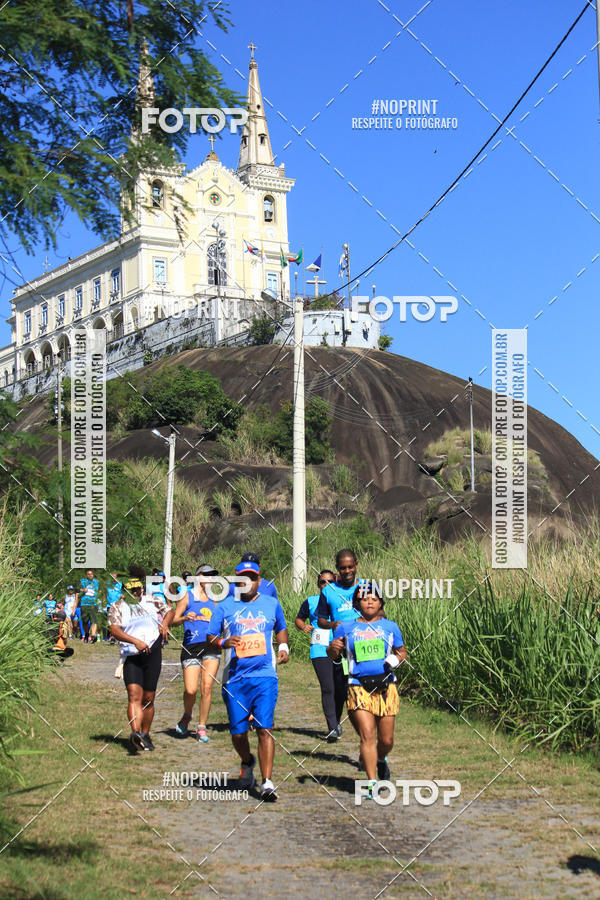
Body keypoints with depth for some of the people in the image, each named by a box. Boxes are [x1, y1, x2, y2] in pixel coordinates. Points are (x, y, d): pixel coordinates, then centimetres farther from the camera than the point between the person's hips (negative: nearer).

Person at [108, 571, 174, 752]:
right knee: (134, 695, -19)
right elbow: (114, 630, -10)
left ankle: (145, 735, 18)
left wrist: (165, 623, 2)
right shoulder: (117, 607, 3)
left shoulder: (152, 601, 12)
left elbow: (170, 611, 25)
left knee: (148, 698, 5)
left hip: (153, 654, 2)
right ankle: (136, 732, -33)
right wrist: (135, 641, -23)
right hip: (131, 657, -2)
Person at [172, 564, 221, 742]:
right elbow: (174, 620, 0)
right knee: (190, 690, -10)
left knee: (207, 687, -9)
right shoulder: (187, 596, 5)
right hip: (191, 647, -3)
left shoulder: (212, 600, 19)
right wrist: (185, 618, -19)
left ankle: (202, 727, 2)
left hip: (211, 646, 3)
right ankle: (187, 716, 22)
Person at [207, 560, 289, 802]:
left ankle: (267, 783, -12)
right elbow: (210, 637, 6)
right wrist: (224, 642, -15)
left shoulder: (272, 604, 12)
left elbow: (281, 629, 28)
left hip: (265, 675, 0)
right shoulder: (224, 606, 7)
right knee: (238, 732, 4)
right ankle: (247, 762, 36)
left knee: (264, 728, -12)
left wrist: (283, 648, 9)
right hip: (235, 678, 1)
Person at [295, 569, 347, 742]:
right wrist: (304, 626, -1)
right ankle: (333, 728, -13)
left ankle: (336, 722, 27)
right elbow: (299, 619, 21)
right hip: (320, 650, -1)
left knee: (341, 689, 2)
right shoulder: (311, 602, 10)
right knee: (327, 689, -13)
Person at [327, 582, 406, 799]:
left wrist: (396, 659, -4)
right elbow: (332, 655, 14)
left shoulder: (390, 626, 10)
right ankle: (372, 783, -8)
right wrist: (333, 648, -9)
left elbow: (401, 651, 19)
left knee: (386, 739, 4)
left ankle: (381, 761, 38)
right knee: (367, 735, -13)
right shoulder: (346, 627, 7)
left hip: (385, 686, 1)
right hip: (358, 687, -1)